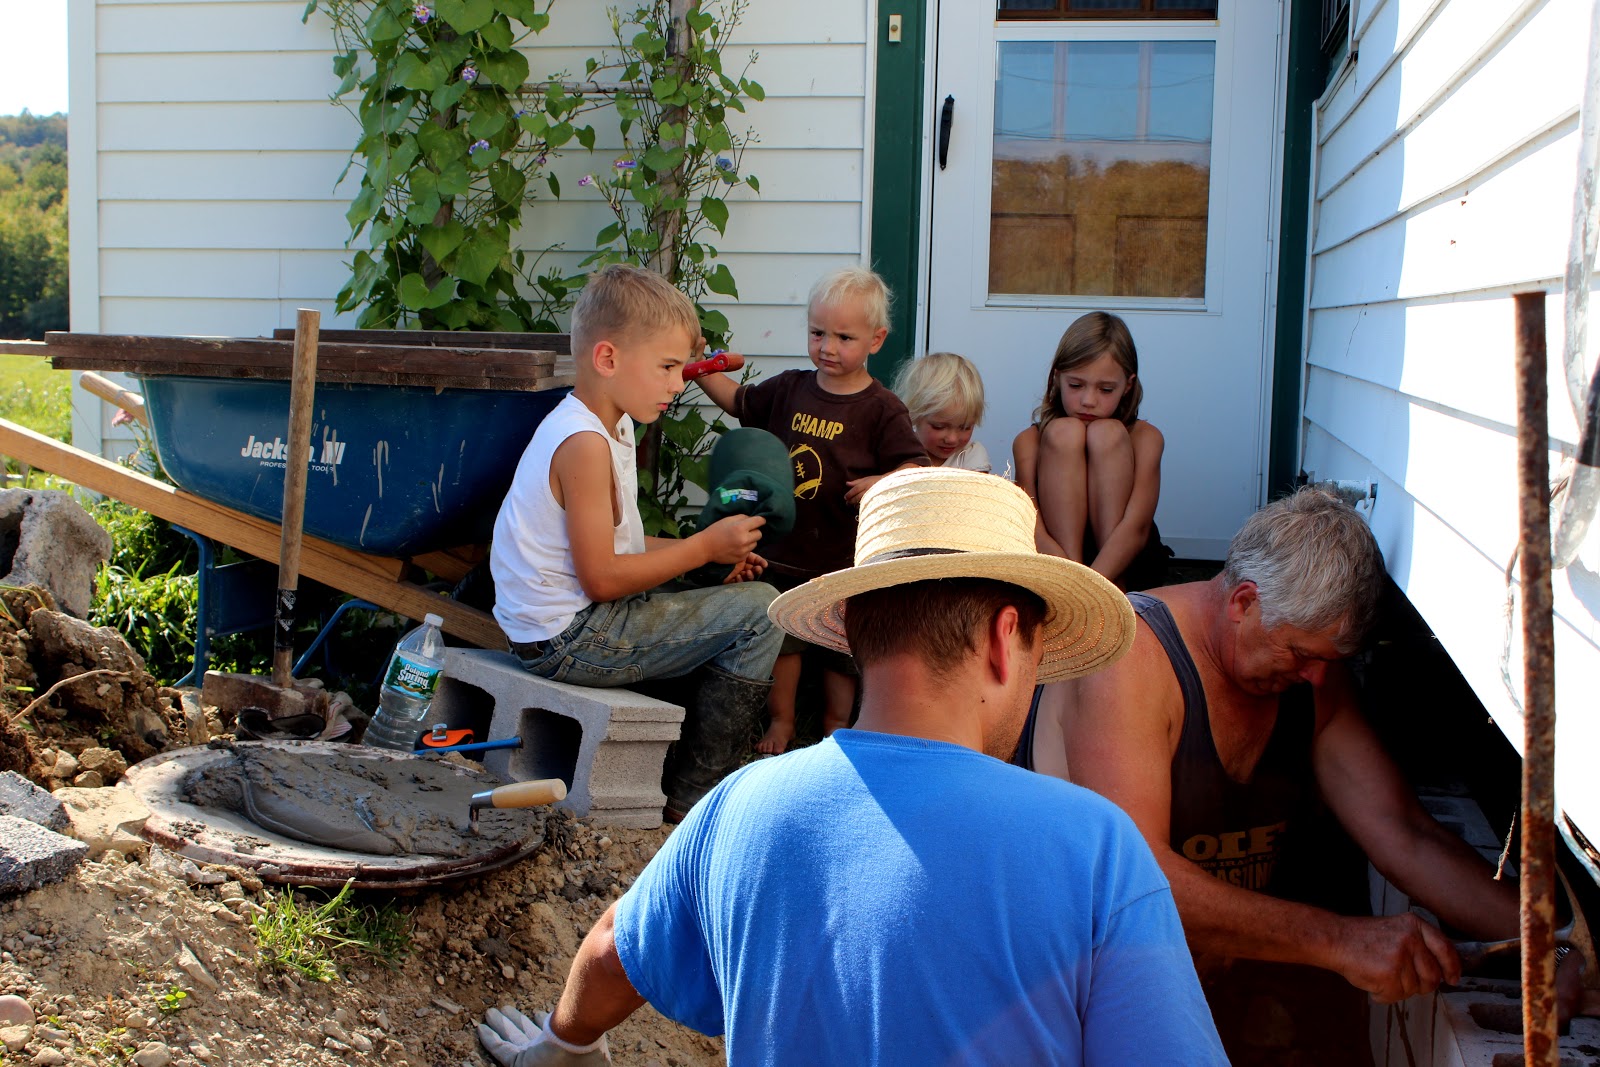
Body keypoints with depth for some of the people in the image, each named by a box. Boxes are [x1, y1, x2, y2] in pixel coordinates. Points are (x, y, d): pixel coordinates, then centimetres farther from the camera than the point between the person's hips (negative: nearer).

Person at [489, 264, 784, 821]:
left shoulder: (610, 425, 12)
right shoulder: (585, 444, -20)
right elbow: (602, 578, -23)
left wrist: (711, 552, 5)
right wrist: (704, 547, -14)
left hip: (559, 629, 11)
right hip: (572, 638, -11)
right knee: (759, 611, -13)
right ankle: (690, 797, -3)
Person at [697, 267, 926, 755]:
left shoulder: (881, 408, -12)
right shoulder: (790, 389, 2)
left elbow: (915, 464, -14)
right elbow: (739, 401, 18)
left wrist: (882, 482, -32)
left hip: (845, 553, -4)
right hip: (783, 543, 4)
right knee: (779, 634, 13)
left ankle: (835, 726, 30)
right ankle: (780, 721, 30)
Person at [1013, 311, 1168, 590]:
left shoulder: (1144, 438, -7)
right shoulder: (1030, 441, -7)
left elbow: (1137, 527, -22)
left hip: (1124, 563, 0)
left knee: (1107, 433, -19)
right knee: (1064, 432, -19)